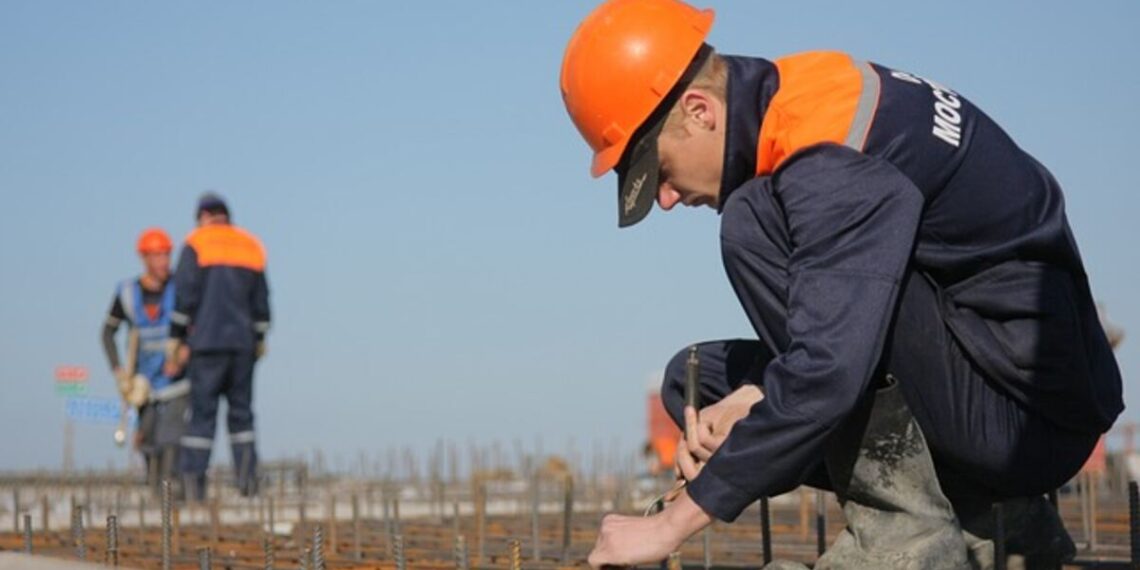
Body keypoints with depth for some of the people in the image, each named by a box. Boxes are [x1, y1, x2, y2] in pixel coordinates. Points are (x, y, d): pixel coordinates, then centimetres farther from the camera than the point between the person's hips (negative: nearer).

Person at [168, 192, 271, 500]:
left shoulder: (196, 244, -1)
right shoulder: (252, 247, 13)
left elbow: (185, 297, -7)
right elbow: (261, 302, 15)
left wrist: (176, 339, -2)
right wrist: (260, 340, 24)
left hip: (207, 341, -4)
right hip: (243, 343, 4)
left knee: (203, 410, -3)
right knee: (240, 410, 9)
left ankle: (193, 477, -9)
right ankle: (247, 474, -3)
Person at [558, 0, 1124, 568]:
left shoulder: (835, 159, -23)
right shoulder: (800, 96, 6)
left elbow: (830, 372, -31)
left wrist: (676, 520, -24)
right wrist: (749, 399, -5)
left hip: (1031, 414, -10)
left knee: (756, 224, -21)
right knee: (694, 376, 14)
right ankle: (978, 523, 10)